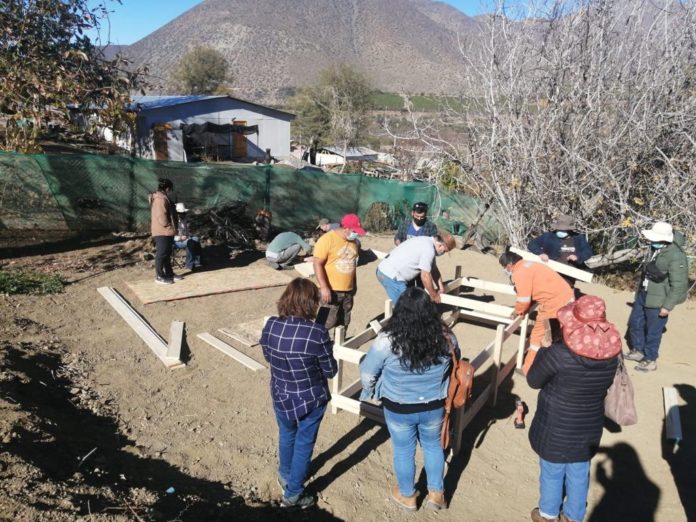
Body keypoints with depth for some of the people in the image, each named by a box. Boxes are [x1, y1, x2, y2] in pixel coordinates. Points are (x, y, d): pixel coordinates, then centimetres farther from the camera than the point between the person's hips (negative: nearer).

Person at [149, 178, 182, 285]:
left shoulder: (161, 197, 16)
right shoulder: (161, 199, -18)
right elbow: (162, 218, -24)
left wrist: (172, 229, 15)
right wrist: (171, 227, -11)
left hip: (166, 232, 11)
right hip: (162, 232, -11)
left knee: (167, 254, 16)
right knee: (161, 254, -3)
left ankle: (169, 274, 25)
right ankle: (159, 277, 4)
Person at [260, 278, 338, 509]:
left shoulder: (270, 326, -14)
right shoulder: (317, 332, -26)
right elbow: (330, 370, -13)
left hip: (281, 397, 4)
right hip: (311, 399, -4)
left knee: (286, 437, 29)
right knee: (304, 444, 18)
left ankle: (285, 476, 53)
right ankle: (293, 494, 34)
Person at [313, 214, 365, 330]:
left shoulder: (353, 241, 6)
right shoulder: (327, 239, -16)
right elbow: (317, 264, -19)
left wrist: (354, 284, 21)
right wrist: (324, 287, -24)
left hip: (348, 290, 7)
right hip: (331, 290, -7)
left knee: (344, 322, 16)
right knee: (326, 322, -5)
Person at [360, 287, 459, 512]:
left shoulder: (388, 340, -27)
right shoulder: (445, 337, -18)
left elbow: (367, 372, -14)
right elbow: (455, 365, 3)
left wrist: (371, 392, 8)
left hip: (398, 408, -2)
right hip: (434, 406, 2)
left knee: (403, 450, 22)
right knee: (433, 445, 28)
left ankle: (407, 496, 44)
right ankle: (436, 493, 45)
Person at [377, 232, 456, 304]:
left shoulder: (427, 242, 12)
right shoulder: (428, 249, -19)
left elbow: (434, 269, 20)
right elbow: (425, 276, -17)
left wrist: (441, 287, 20)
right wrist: (434, 295, -3)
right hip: (391, 276, -10)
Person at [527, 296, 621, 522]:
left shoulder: (558, 354, -32)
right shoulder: (611, 352, -16)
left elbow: (533, 381, -14)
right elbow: (605, 384, 5)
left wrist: (548, 346, -7)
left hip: (556, 430, -4)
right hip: (589, 430, 4)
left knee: (552, 473, 21)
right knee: (579, 474, 26)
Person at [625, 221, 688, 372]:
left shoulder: (676, 256, -24)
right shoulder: (655, 248, 1)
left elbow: (678, 285, -21)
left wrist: (668, 306, -20)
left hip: (658, 300, -8)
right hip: (643, 294, 8)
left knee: (653, 331, 6)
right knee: (635, 323, 20)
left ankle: (650, 360, 23)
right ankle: (638, 350, 39)